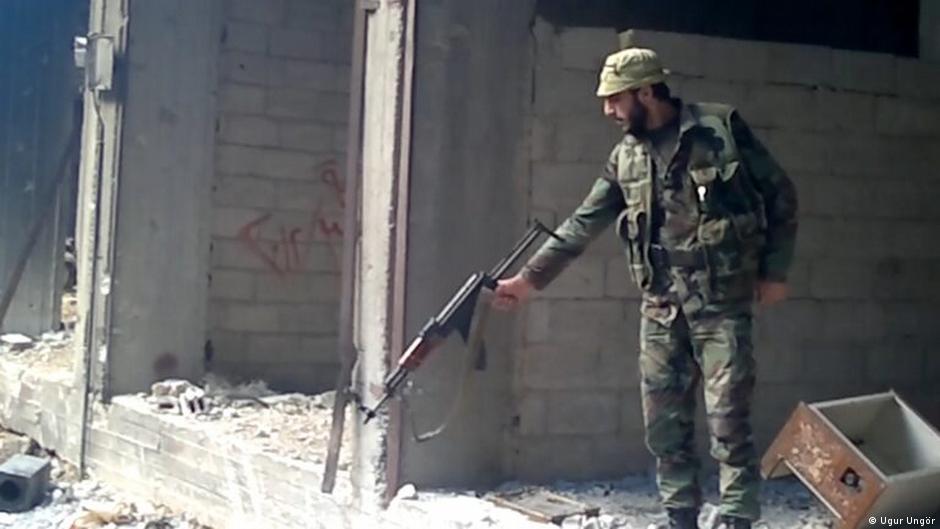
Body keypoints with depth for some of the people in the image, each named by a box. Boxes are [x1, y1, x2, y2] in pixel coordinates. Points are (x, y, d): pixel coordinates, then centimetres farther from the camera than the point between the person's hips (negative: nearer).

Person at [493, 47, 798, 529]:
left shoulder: (720, 127, -5)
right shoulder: (625, 157, 9)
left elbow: (780, 196, 0)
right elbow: (582, 225, 9)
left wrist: (774, 271, -2)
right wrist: (530, 277, 3)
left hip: (722, 302, -5)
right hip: (660, 307, 5)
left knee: (728, 421, -6)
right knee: (664, 425, 7)